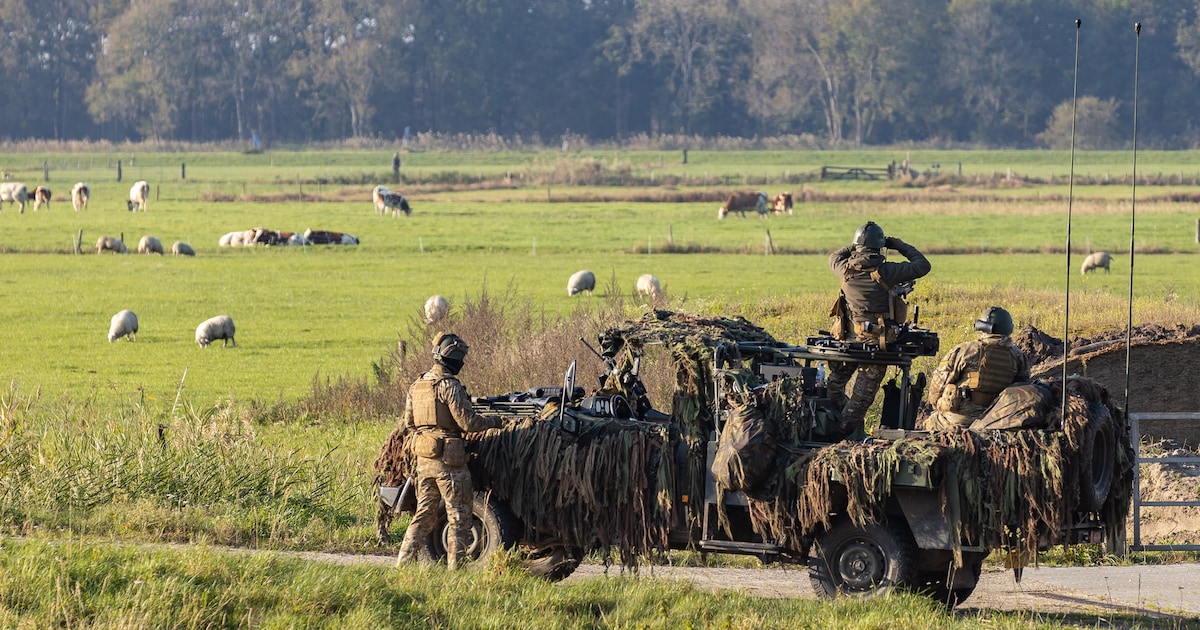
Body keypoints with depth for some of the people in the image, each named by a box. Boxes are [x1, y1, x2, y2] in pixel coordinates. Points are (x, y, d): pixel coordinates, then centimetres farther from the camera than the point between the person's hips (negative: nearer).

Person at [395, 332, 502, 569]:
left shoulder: (417, 386, 10)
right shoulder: (449, 386, -14)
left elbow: (408, 423, 16)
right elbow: (468, 422, -16)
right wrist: (493, 422, 0)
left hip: (423, 458, 7)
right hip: (448, 460, -7)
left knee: (424, 514, 15)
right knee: (458, 516, 1)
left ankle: (404, 561, 9)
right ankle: (455, 568, 1)